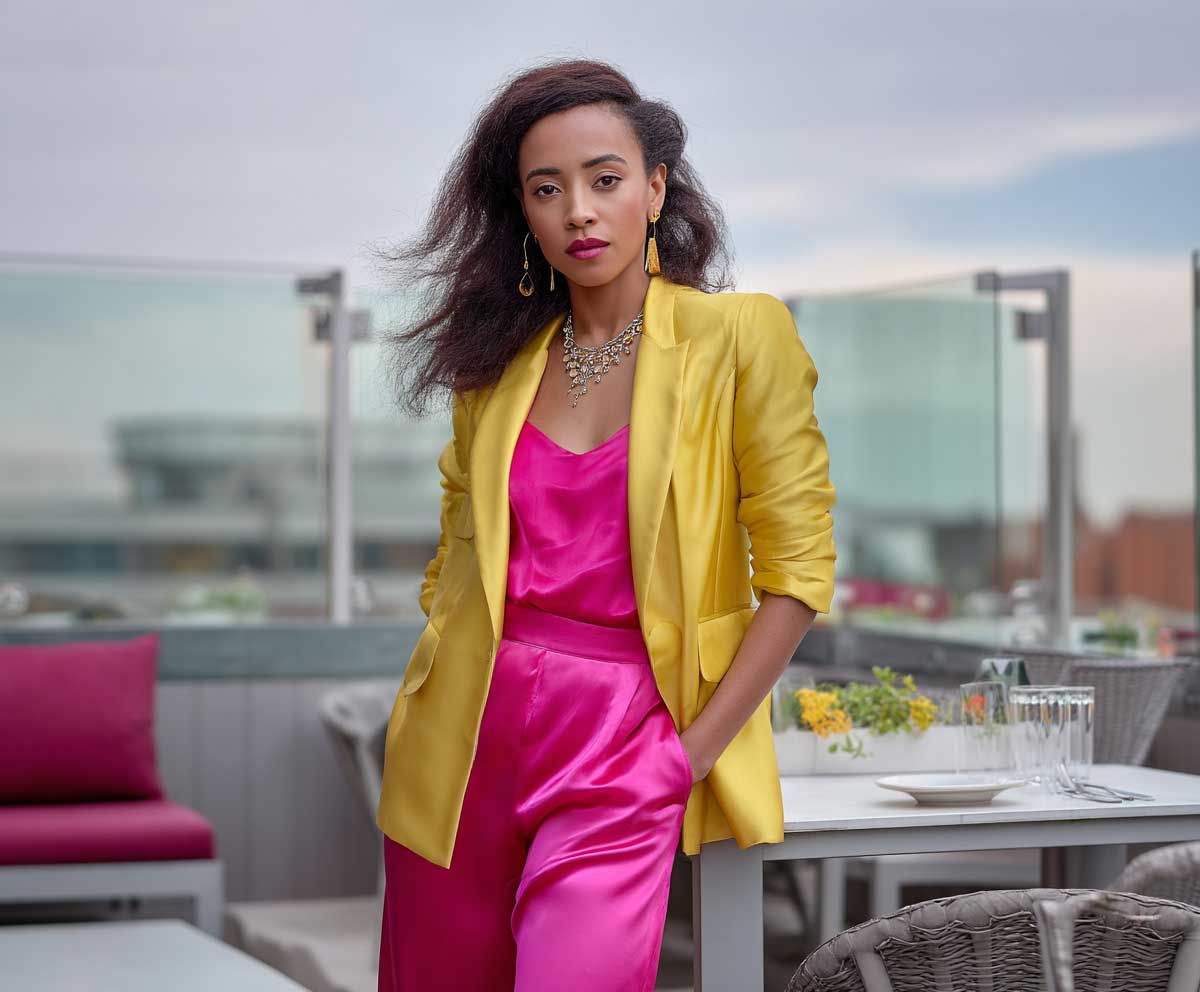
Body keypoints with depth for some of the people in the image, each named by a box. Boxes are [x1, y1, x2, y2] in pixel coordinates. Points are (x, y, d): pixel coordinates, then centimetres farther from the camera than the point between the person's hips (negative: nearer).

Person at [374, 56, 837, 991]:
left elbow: (798, 572, -6)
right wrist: (437, 678, 5)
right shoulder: (501, 355, 8)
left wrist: (696, 747, -9)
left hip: (624, 736, -4)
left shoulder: (739, 337, -5)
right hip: (467, 734, 4)